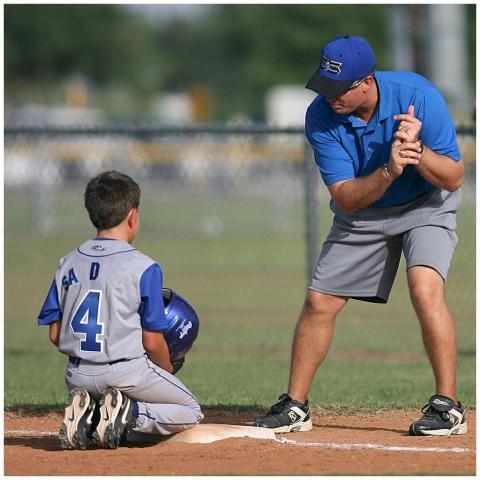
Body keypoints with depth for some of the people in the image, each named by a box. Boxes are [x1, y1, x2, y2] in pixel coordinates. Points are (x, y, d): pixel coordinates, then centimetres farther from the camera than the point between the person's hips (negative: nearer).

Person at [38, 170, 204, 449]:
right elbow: (152, 342, -8)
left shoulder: (69, 264, 5)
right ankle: (131, 414, -11)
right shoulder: (144, 268, -10)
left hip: (79, 377, 5)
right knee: (190, 413, 16)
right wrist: (168, 371, 12)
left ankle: (85, 414, -3)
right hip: (127, 373, -5)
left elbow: (55, 335, 6)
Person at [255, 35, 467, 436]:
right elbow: (345, 198, -24)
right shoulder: (321, 117, -22)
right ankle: (295, 407, 17)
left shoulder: (418, 95, -28)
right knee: (319, 302, 1)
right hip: (362, 216, 3)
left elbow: (453, 178, -23)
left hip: (425, 208, -3)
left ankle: (448, 406, -18)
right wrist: (389, 171, -42)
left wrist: (417, 150, -42)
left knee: (425, 290, -26)